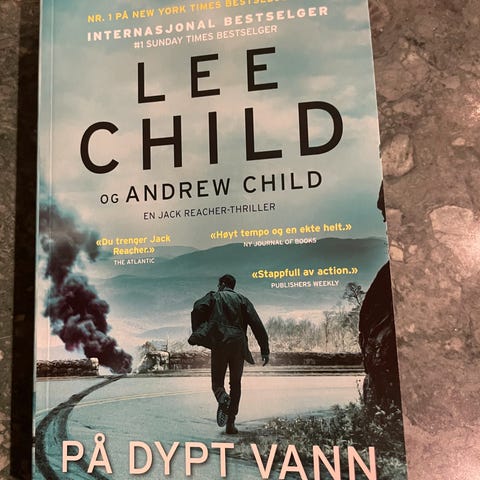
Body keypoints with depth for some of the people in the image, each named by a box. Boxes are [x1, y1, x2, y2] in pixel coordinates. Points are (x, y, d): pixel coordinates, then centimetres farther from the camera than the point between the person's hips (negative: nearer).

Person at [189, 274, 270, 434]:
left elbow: (198, 308, -10)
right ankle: (230, 423, 10)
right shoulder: (242, 300, 16)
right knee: (236, 384, 14)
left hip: (219, 344, -2)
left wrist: (197, 333, 0)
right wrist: (265, 350, 3)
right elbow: (256, 324, 5)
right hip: (238, 345, 2)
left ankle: (223, 398, -25)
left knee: (217, 382, 9)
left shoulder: (214, 297, 11)